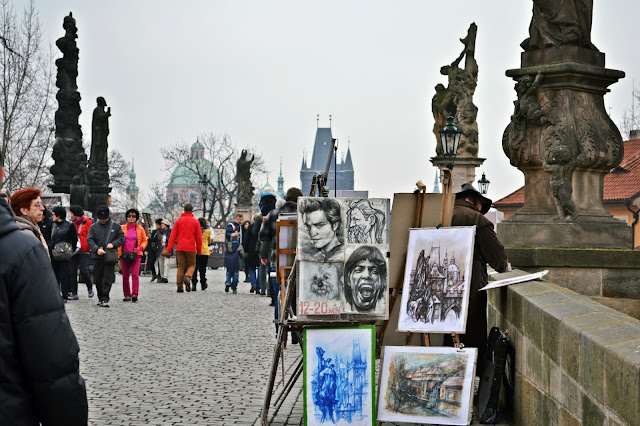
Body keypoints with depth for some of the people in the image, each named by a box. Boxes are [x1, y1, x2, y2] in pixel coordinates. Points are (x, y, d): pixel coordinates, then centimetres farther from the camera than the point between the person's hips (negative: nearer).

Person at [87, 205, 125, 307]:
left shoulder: (115, 226, 5)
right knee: (97, 279, 10)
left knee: (108, 278, -9)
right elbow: (89, 240, 1)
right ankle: (100, 297, 25)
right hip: (97, 257, 2)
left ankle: (104, 299, -9)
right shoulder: (94, 227, 7)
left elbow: (121, 238, 6)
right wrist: (97, 249, -15)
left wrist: (113, 244, -12)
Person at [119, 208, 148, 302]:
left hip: (136, 255, -1)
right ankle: (127, 295, 15)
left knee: (135, 275, -14)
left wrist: (139, 248, -6)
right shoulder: (122, 228, 7)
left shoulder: (140, 229, 6)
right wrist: (118, 252, -1)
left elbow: (145, 241, 12)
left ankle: (135, 294, -16)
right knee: (125, 276, 5)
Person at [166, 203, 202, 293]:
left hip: (180, 248, 2)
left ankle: (180, 286, 3)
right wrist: (199, 250, 10)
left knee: (180, 266, 7)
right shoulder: (195, 221, 1)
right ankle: (187, 278, -18)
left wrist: (169, 248, -1)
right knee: (192, 265, 9)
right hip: (190, 248, -2)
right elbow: (198, 237, 2)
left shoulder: (178, 221, 6)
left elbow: (173, 235, 1)